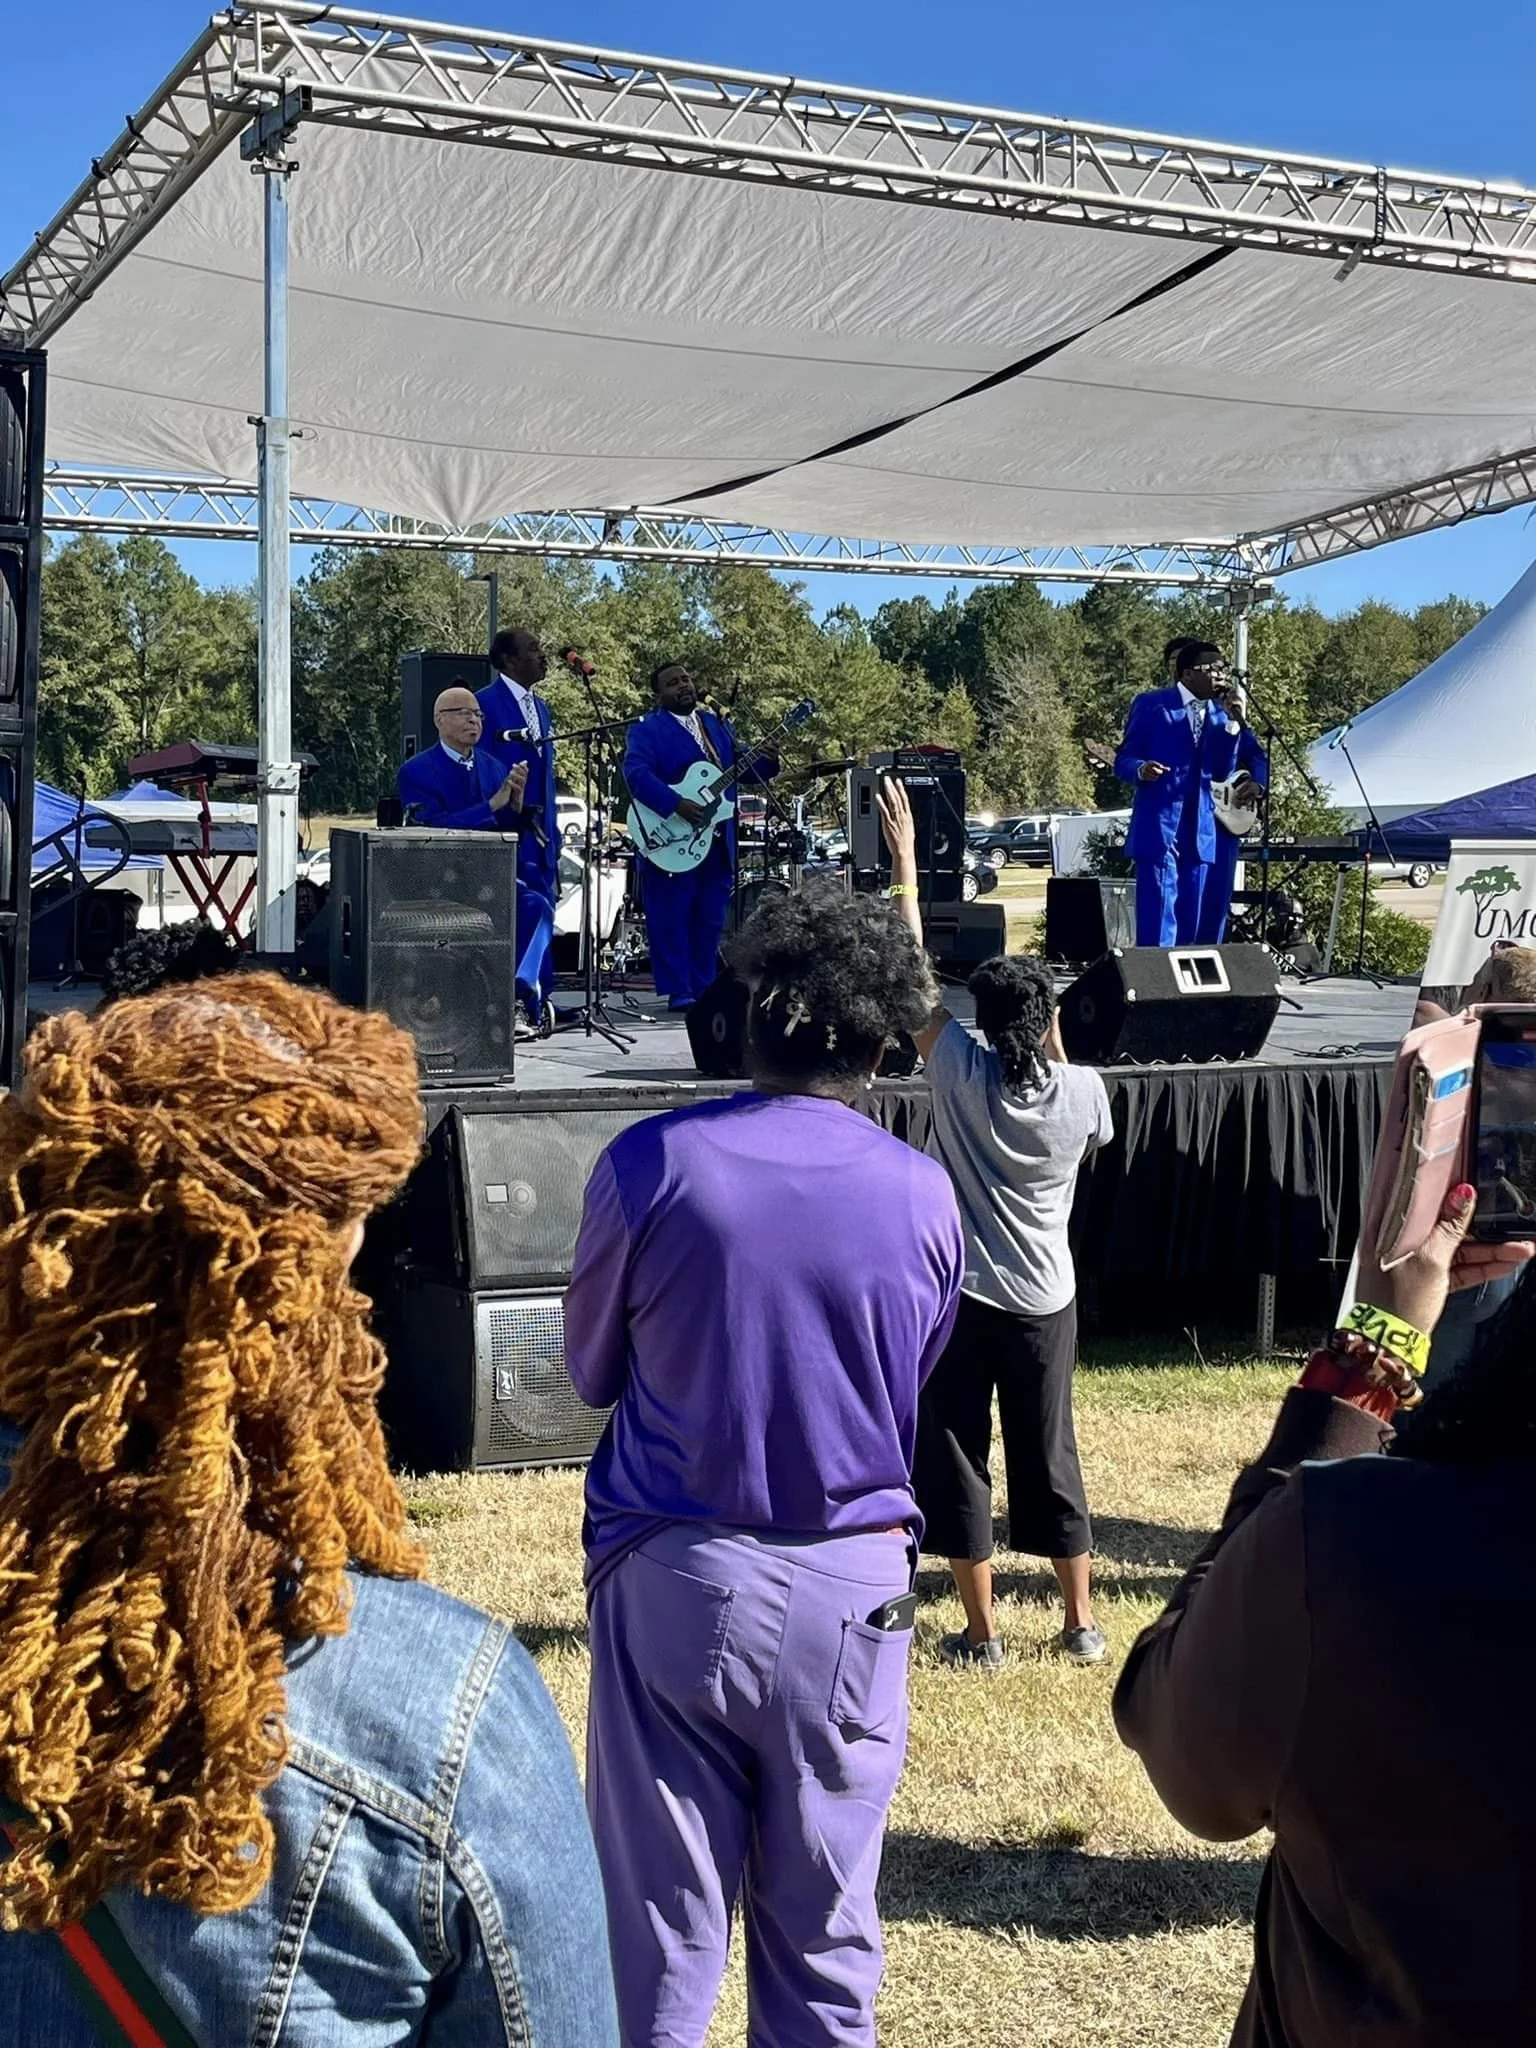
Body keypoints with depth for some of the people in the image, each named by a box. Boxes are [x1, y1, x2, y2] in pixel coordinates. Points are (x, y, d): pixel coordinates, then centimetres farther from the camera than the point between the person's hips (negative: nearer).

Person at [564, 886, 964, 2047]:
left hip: (675, 1573, -1)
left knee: (661, 1921, 7)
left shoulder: (653, 1165, -9)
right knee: (826, 1930, 13)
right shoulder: (922, 1195, -5)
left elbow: (592, 1372, 5)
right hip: (853, 1586, 1)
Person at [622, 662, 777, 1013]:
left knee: (711, 921, 9)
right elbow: (636, 773, -20)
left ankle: (704, 990, 17)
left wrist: (765, 761, -6)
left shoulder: (716, 724, 18)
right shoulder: (647, 729, -4)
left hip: (718, 842, 6)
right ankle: (678, 992, 1)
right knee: (671, 919, -4)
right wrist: (677, 805, -30)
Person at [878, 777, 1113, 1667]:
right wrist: (1054, 1043, 16)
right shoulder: (1083, 1092, -8)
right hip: (1046, 1301, 3)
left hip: (962, 1294, -2)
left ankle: (983, 1632, 11)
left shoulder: (961, 1072, -13)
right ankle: (1082, 1622, 23)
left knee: (958, 1460, 7)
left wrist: (906, 863, -2)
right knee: (1050, 1457, 15)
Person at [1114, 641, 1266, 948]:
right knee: (1158, 917, -10)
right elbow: (1123, 760, -2)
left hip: (1200, 828, 6)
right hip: (1158, 825, -6)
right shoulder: (1152, 705, -1)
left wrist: (1232, 721, -2)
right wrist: (1142, 770, -25)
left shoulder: (1218, 714, 14)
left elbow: (1222, 772, 7)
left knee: (1190, 922, 8)